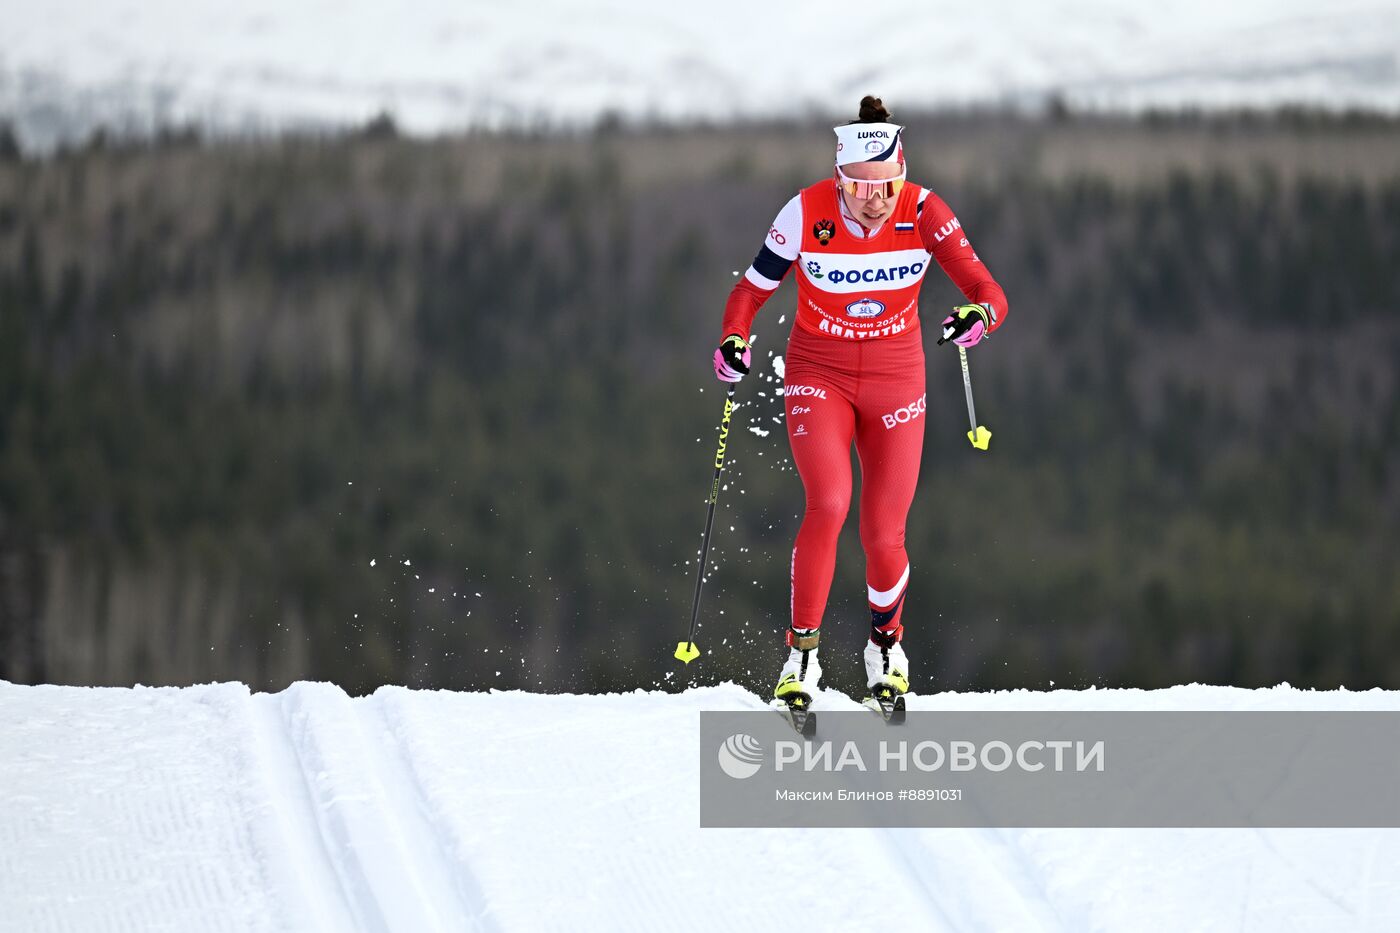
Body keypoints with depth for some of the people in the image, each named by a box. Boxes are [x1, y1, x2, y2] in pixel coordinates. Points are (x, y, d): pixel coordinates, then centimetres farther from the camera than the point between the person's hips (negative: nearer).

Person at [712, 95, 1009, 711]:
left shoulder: (923, 214, -16)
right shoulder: (807, 214, -17)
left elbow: (989, 294, -21)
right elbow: (751, 291, -6)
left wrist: (980, 314, -44)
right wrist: (734, 340, -26)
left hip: (895, 381, 1)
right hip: (818, 376, -1)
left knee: (883, 535, -1)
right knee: (829, 502, -25)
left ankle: (886, 642, 30)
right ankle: (801, 653, -11)